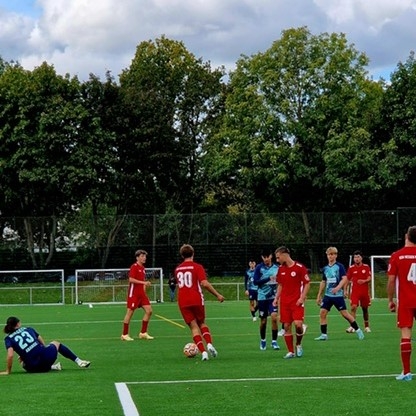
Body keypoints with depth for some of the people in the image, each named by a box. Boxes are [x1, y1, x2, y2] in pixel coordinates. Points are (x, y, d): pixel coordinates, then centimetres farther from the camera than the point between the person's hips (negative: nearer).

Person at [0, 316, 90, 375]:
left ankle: (52, 367, 16)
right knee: (56, 343, 36)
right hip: (46, 356, 2)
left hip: (34, 368, -2)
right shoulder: (28, 329, 13)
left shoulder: (8, 339, 6)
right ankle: (78, 361, 32)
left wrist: (8, 371, 1)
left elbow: (10, 355, -9)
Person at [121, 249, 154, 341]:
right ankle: (124, 335, 4)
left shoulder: (143, 268, 15)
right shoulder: (134, 266, -10)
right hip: (133, 293, -8)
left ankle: (143, 333, 8)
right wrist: (143, 282, -24)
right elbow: (131, 279, -21)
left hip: (141, 293, 8)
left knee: (149, 311, 0)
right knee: (130, 312, -4)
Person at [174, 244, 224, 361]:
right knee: (201, 323, 18)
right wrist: (217, 295, -10)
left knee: (194, 327, 4)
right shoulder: (197, 267, -4)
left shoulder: (177, 269, 11)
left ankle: (203, 351, -10)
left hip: (182, 302, 2)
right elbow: (204, 283, -16)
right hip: (197, 300, -2)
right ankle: (209, 344, -4)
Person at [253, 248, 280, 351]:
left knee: (274, 317, -16)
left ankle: (274, 341, -6)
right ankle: (262, 340, 29)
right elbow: (255, 281, -13)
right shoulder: (259, 267, -3)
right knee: (263, 321, 7)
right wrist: (268, 278, -22)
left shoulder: (276, 267, 4)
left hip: (273, 297, 1)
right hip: (262, 297, -1)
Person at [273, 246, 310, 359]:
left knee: (298, 324, -18)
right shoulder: (281, 269, 9)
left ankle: (299, 345, 9)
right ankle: (291, 352, 10)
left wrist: (302, 298, -14)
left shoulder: (300, 267, -8)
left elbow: (307, 283, -6)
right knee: (287, 326, 1)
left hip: (297, 302, -5)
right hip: (284, 302, 5)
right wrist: (276, 298, 7)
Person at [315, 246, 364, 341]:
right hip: (327, 295, 5)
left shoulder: (339, 266, -5)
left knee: (344, 313, -3)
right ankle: (323, 335, 1)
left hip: (338, 295, -5)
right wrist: (319, 295, 19)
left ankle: (358, 330, 12)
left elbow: (344, 279, -15)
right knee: (322, 313, -6)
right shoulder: (325, 268, 11)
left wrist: (338, 287, -32)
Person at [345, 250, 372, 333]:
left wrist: (364, 281, -23)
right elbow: (348, 280, 9)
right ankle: (352, 327, -22)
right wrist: (346, 290, 4)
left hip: (364, 291, 1)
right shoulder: (351, 268, 3)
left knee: (365, 309, 10)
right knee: (353, 307, -17)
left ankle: (367, 326, 26)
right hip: (355, 291, -1)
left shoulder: (366, 267, 2)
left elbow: (369, 278, -2)